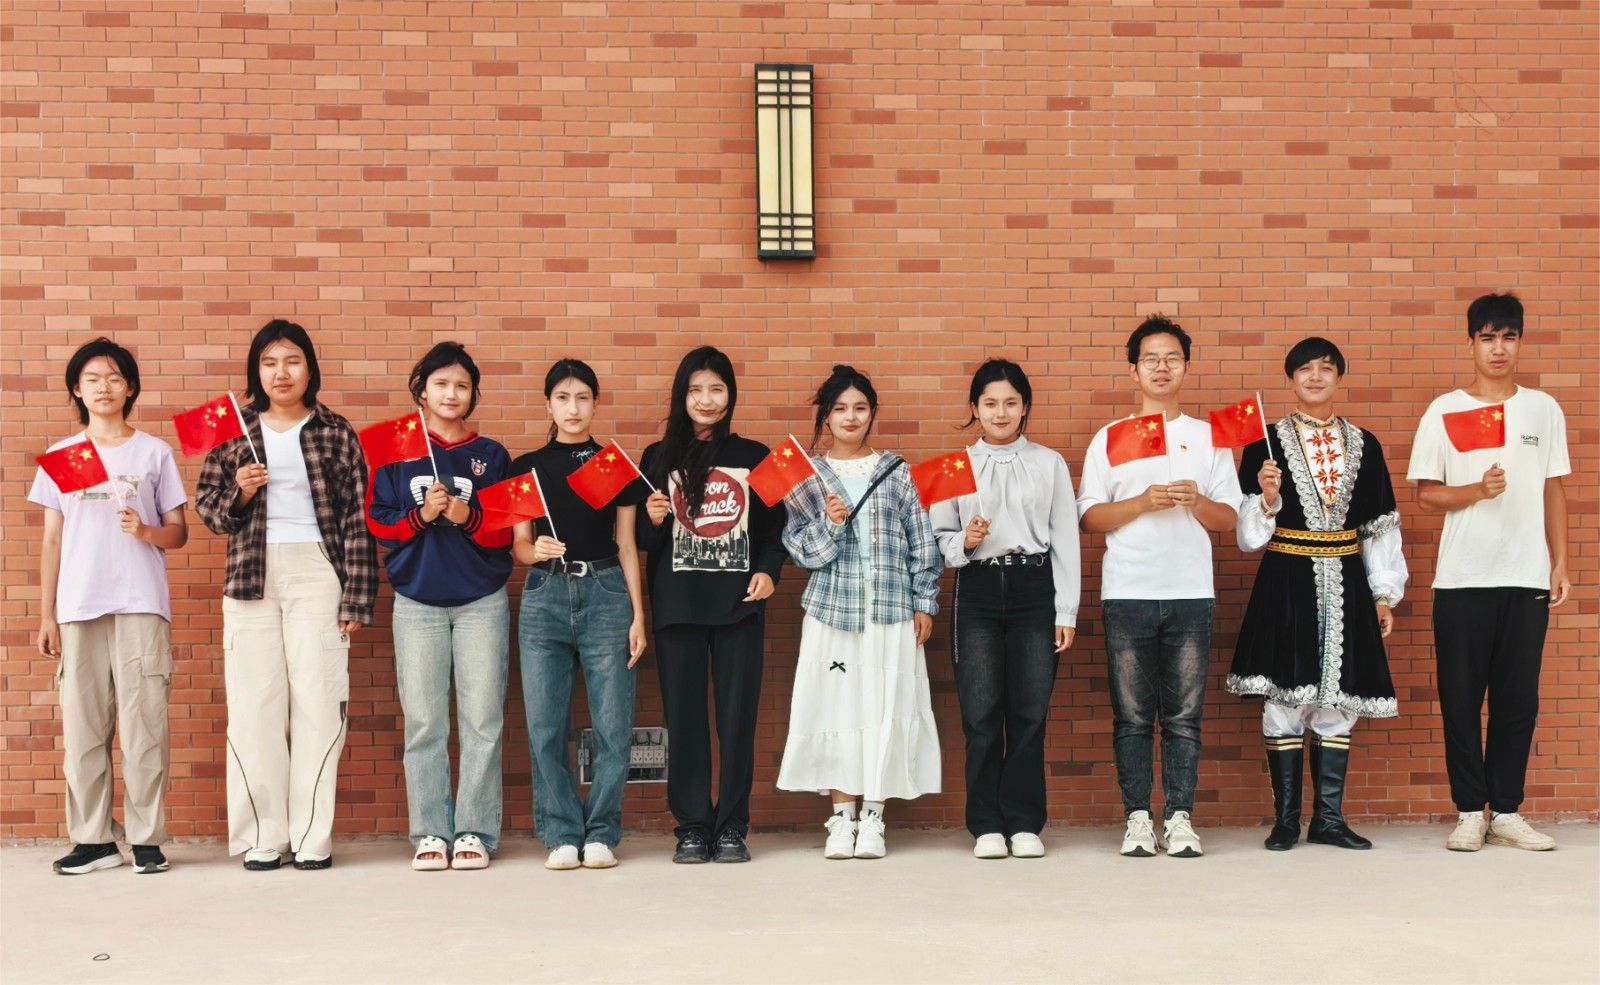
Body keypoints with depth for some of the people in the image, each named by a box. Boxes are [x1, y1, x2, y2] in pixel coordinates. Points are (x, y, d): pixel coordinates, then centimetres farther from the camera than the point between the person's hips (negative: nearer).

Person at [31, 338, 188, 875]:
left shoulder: (154, 452, 8)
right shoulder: (60, 455, 13)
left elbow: (179, 531, 8)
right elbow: (52, 539, 12)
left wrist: (147, 532, -14)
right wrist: (46, 616, 7)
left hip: (140, 605, -2)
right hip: (78, 608, 2)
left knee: (144, 724, -5)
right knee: (82, 726, 0)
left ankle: (146, 838, 0)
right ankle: (92, 838, 7)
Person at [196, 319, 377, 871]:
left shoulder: (336, 433, 4)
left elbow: (356, 518, 0)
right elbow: (207, 508, 12)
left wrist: (356, 598, -5)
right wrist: (238, 493, -10)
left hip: (316, 574, -2)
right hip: (251, 576, 2)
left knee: (317, 701, -3)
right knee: (254, 704, 0)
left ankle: (312, 837, 3)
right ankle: (263, 836, 6)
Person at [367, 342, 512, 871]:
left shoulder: (491, 455, 8)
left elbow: (506, 533, 4)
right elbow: (376, 523, 4)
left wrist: (467, 517, -15)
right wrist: (420, 516, -13)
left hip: (482, 602, 0)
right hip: (417, 603, 0)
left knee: (482, 722, -1)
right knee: (424, 724, 1)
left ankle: (475, 832, 4)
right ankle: (430, 833, 7)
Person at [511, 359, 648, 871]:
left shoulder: (617, 466, 9)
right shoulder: (527, 468, 10)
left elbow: (627, 547, 9)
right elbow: (519, 545, 9)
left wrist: (638, 617, 2)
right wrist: (536, 550, -15)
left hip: (606, 595, 0)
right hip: (545, 596, 1)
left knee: (612, 725, -4)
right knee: (545, 726, -2)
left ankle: (601, 834, 7)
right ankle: (562, 835, 8)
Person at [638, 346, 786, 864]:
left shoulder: (754, 457, 9)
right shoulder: (659, 459, 8)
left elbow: (773, 529, 11)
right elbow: (643, 541, 9)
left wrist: (767, 570, -7)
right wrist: (653, 519, -12)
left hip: (738, 603, 0)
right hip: (677, 603, 0)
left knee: (738, 714, 0)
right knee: (683, 714, 1)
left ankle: (732, 827, 8)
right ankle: (692, 826, 9)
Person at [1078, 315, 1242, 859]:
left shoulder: (1208, 438, 12)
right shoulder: (1109, 439, 9)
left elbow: (1228, 520, 9)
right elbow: (1090, 517, 2)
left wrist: (1197, 501, -11)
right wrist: (1143, 502, -13)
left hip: (1191, 593, 1)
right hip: (1127, 594, 0)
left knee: (1184, 714, 1)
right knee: (1131, 715, 1)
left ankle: (1180, 817, 6)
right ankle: (1137, 816, 6)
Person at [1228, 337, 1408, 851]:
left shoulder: (1364, 445, 10)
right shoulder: (1265, 443, 0)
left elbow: (1380, 528, 11)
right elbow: (1249, 533, -1)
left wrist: (1384, 593, 7)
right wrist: (1267, 497, -20)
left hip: (1345, 585, 3)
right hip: (1286, 585, -3)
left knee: (1338, 703, 6)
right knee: (1284, 702, -1)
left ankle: (1329, 817, 14)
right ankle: (1286, 820, 8)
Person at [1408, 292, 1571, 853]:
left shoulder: (1544, 409, 8)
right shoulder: (1444, 412, 1)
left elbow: (1554, 492, 10)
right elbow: (1426, 495, 1)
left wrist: (1560, 564, 5)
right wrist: (1477, 490, -17)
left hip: (1528, 578, 2)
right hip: (1462, 579, -2)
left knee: (1518, 699, 4)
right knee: (1461, 698, 1)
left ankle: (1507, 812, 12)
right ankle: (1469, 812, 10)